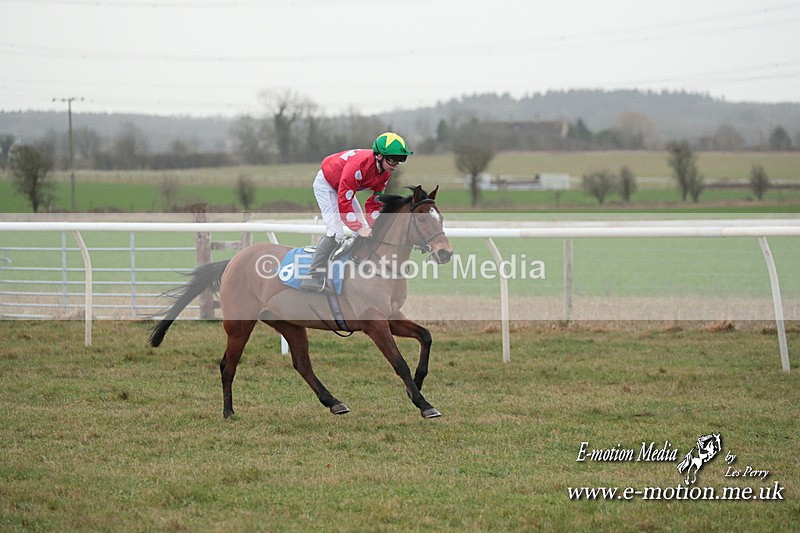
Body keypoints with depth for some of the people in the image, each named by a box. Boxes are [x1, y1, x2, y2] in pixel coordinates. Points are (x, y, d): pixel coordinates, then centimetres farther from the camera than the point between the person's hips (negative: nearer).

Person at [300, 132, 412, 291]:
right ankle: (314, 277, -22)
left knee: (364, 230, 6)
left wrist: (371, 228, -14)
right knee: (335, 232, -22)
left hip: (344, 187, 9)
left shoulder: (385, 172, -13)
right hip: (325, 184, -9)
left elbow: (375, 202, -4)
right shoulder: (359, 164, -39)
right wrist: (359, 228, -37)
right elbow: (344, 201, -37)